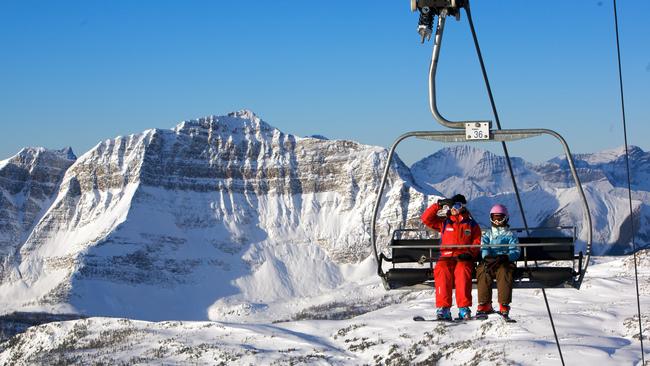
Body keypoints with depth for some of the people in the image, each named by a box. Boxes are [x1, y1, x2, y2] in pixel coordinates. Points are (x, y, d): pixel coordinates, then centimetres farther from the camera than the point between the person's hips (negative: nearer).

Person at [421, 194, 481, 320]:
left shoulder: (471, 224, 19)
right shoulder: (444, 222, 22)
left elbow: (476, 243, 11)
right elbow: (426, 219, 14)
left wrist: (469, 253, -9)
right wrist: (438, 205, 7)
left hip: (464, 258, -1)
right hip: (446, 257, 1)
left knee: (463, 271, -36)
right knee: (441, 271, -34)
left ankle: (464, 308, -38)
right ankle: (443, 308, -38)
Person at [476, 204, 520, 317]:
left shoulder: (510, 235, 20)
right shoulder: (487, 235, 26)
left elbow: (515, 252, 4)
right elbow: (483, 247, 5)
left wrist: (505, 257, -18)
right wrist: (487, 257, -19)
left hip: (505, 262, -1)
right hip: (488, 262, 1)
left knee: (504, 271, -37)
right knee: (482, 272, -33)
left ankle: (504, 306, -37)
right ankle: (485, 305, -29)